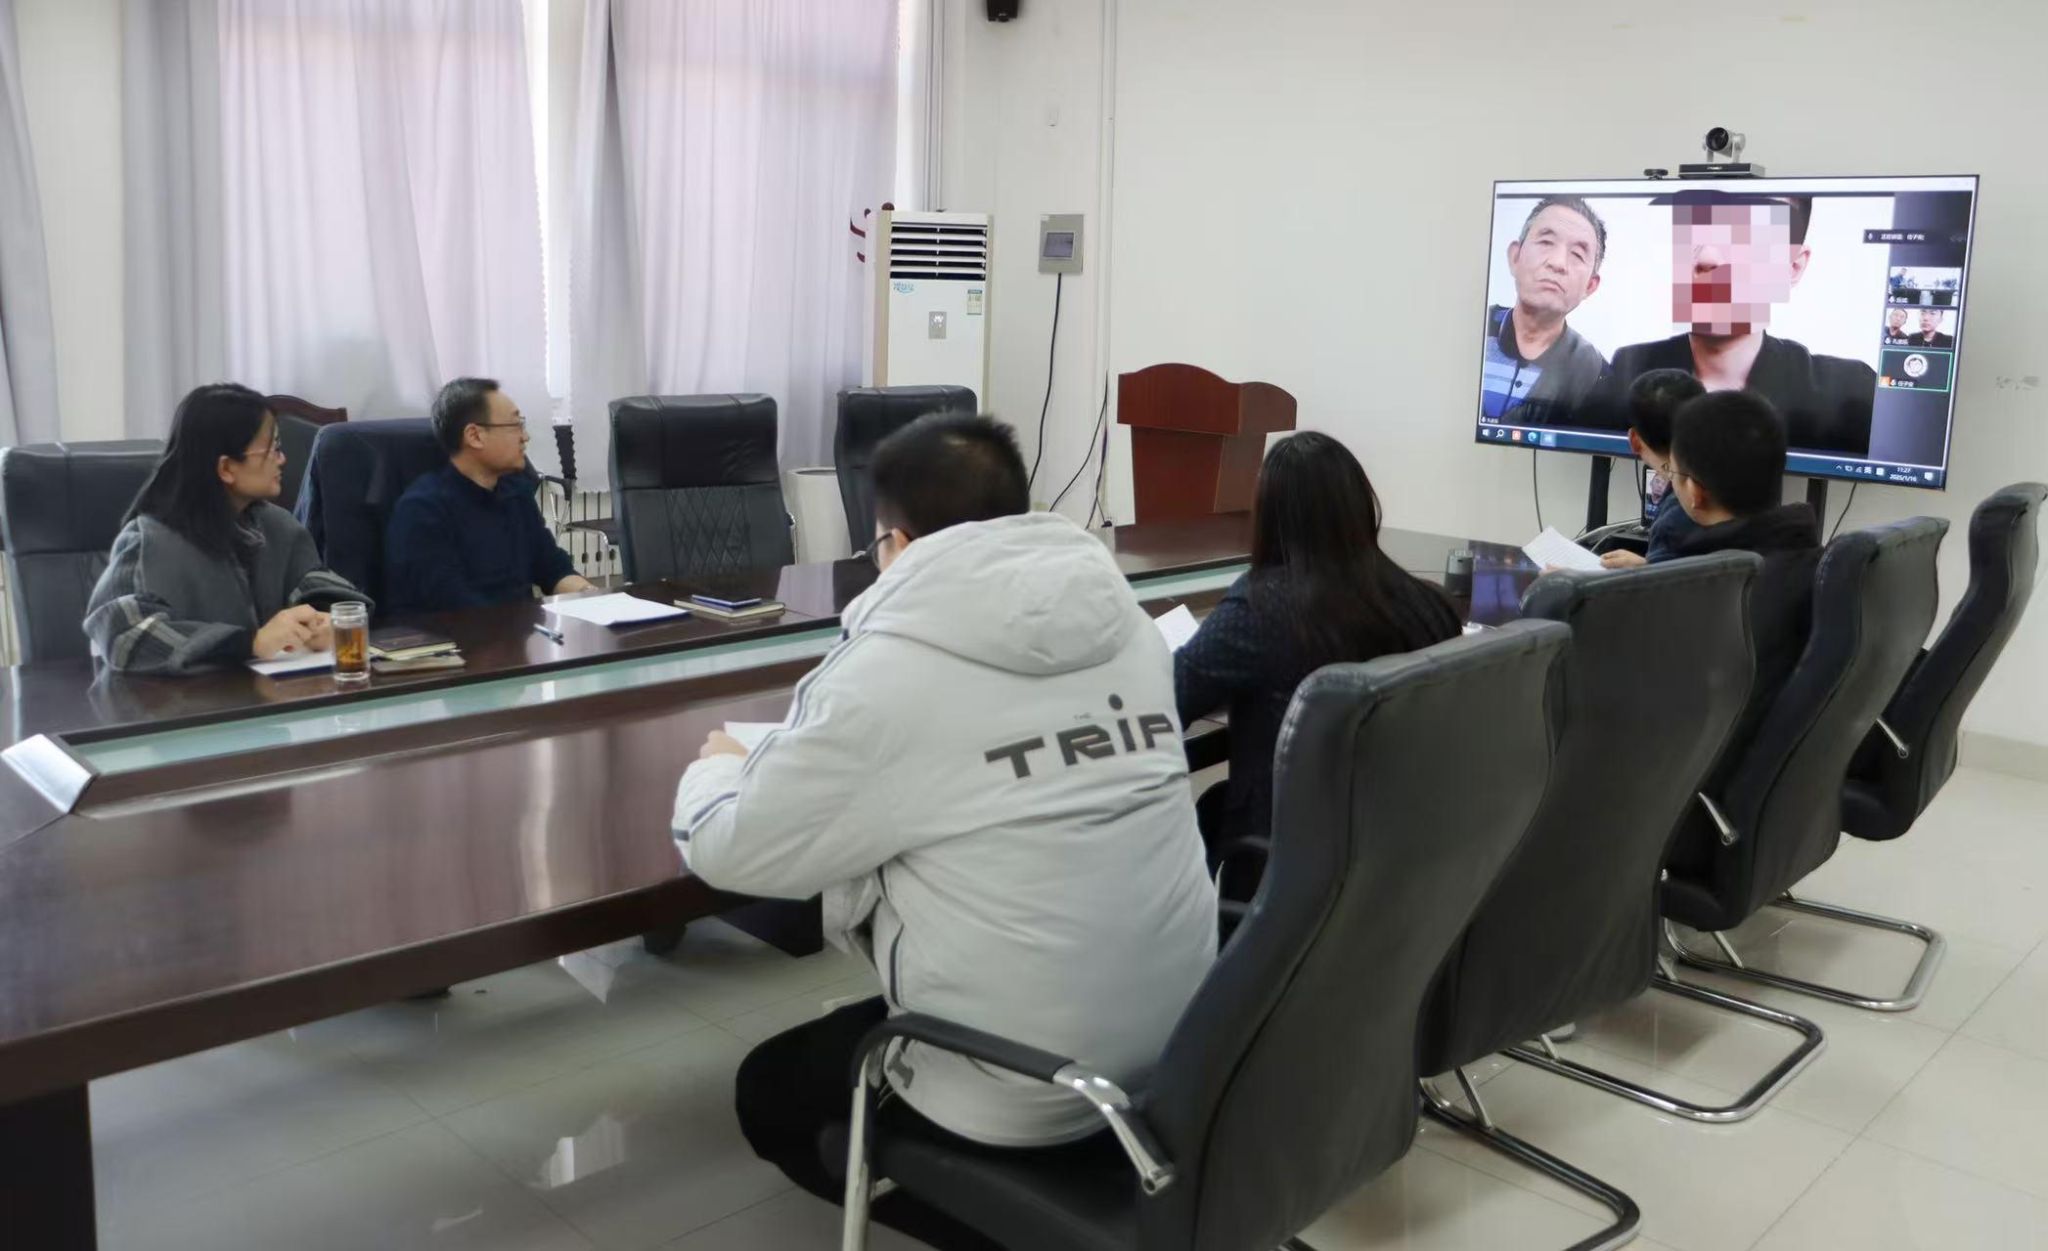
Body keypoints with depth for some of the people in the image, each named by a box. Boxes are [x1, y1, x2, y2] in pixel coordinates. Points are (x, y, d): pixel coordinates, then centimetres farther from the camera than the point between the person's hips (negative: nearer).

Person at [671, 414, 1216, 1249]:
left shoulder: (889, 672, -17)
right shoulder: (1126, 625, 0)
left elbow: (731, 852, -7)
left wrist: (716, 767, 15)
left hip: (1026, 1088, -8)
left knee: (771, 1093, 20)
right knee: (847, 1032, 31)